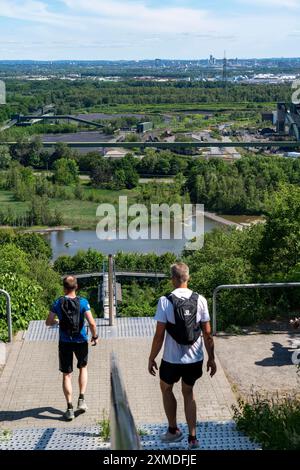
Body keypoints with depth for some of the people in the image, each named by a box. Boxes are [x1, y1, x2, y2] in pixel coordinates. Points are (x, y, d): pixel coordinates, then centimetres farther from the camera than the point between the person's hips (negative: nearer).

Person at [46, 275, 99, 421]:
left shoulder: (58, 303, -5)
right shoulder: (83, 302, -10)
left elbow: (48, 322, 1)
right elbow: (92, 323, -17)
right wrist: (95, 336, 0)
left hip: (65, 342, 0)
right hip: (81, 341, 0)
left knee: (66, 375, 8)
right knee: (83, 368, 24)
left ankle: (70, 408, 5)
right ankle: (81, 400, 16)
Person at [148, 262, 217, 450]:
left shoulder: (165, 301, -13)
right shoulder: (200, 300, -5)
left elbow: (159, 335, -12)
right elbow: (207, 333, -3)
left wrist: (152, 358, 0)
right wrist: (211, 358, 8)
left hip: (172, 358, -3)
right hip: (195, 358, 3)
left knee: (166, 388, 24)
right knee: (188, 392, 20)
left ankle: (173, 430, 30)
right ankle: (192, 437, 19)